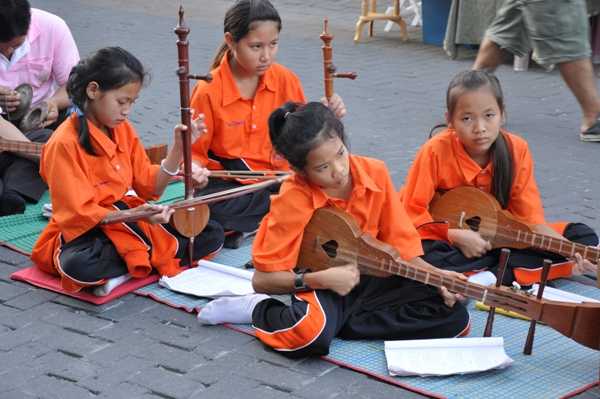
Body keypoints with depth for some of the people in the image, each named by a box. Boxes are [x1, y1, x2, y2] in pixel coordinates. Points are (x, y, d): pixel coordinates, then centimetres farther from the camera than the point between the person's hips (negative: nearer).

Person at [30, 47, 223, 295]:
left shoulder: (123, 130, 6)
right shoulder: (64, 144, -17)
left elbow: (149, 186, 6)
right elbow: (79, 213, -20)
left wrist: (178, 149, -9)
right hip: (83, 234, -7)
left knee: (211, 235, -5)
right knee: (80, 267, -43)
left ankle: (127, 265, -13)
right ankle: (148, 258, -17)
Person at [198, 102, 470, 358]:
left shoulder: (374, 173, -7)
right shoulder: (293, 200, -18)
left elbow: (398, 243, 1)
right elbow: (262, 279, -14)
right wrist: (321, 279, -24)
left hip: (370, 279, 6)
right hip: (321, 285, -5)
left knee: (455, 317, -14)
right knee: (310, 333, -40)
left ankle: (343, 321, -10)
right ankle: (259, 311, -5)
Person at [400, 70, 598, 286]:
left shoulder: (516, 150, -8)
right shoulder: (436, 151, -17)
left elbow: (530, 216, -8)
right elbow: (412, 210, -13)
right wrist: (456, 235, -24)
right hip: (448, 241, -4)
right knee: (422, 258, -38)